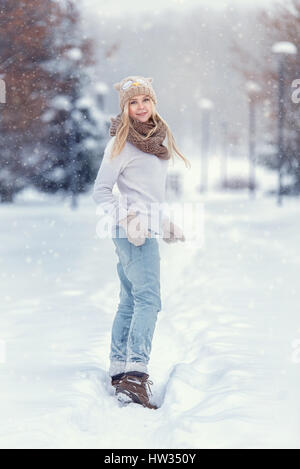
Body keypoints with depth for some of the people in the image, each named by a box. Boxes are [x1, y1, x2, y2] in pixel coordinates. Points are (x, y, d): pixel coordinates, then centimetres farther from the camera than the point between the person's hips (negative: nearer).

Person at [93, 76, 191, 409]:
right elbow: (100, 191, -8)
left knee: (130, 302, 9)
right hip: (133, 231, -9)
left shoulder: (158, 137, 16)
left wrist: (165, 223, 24)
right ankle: (135, 377, -26)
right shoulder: (121, 143, -9)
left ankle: (120, 371, 13)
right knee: (148, 300, -18)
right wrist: (128, 218, -18)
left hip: (146, 228, 9)